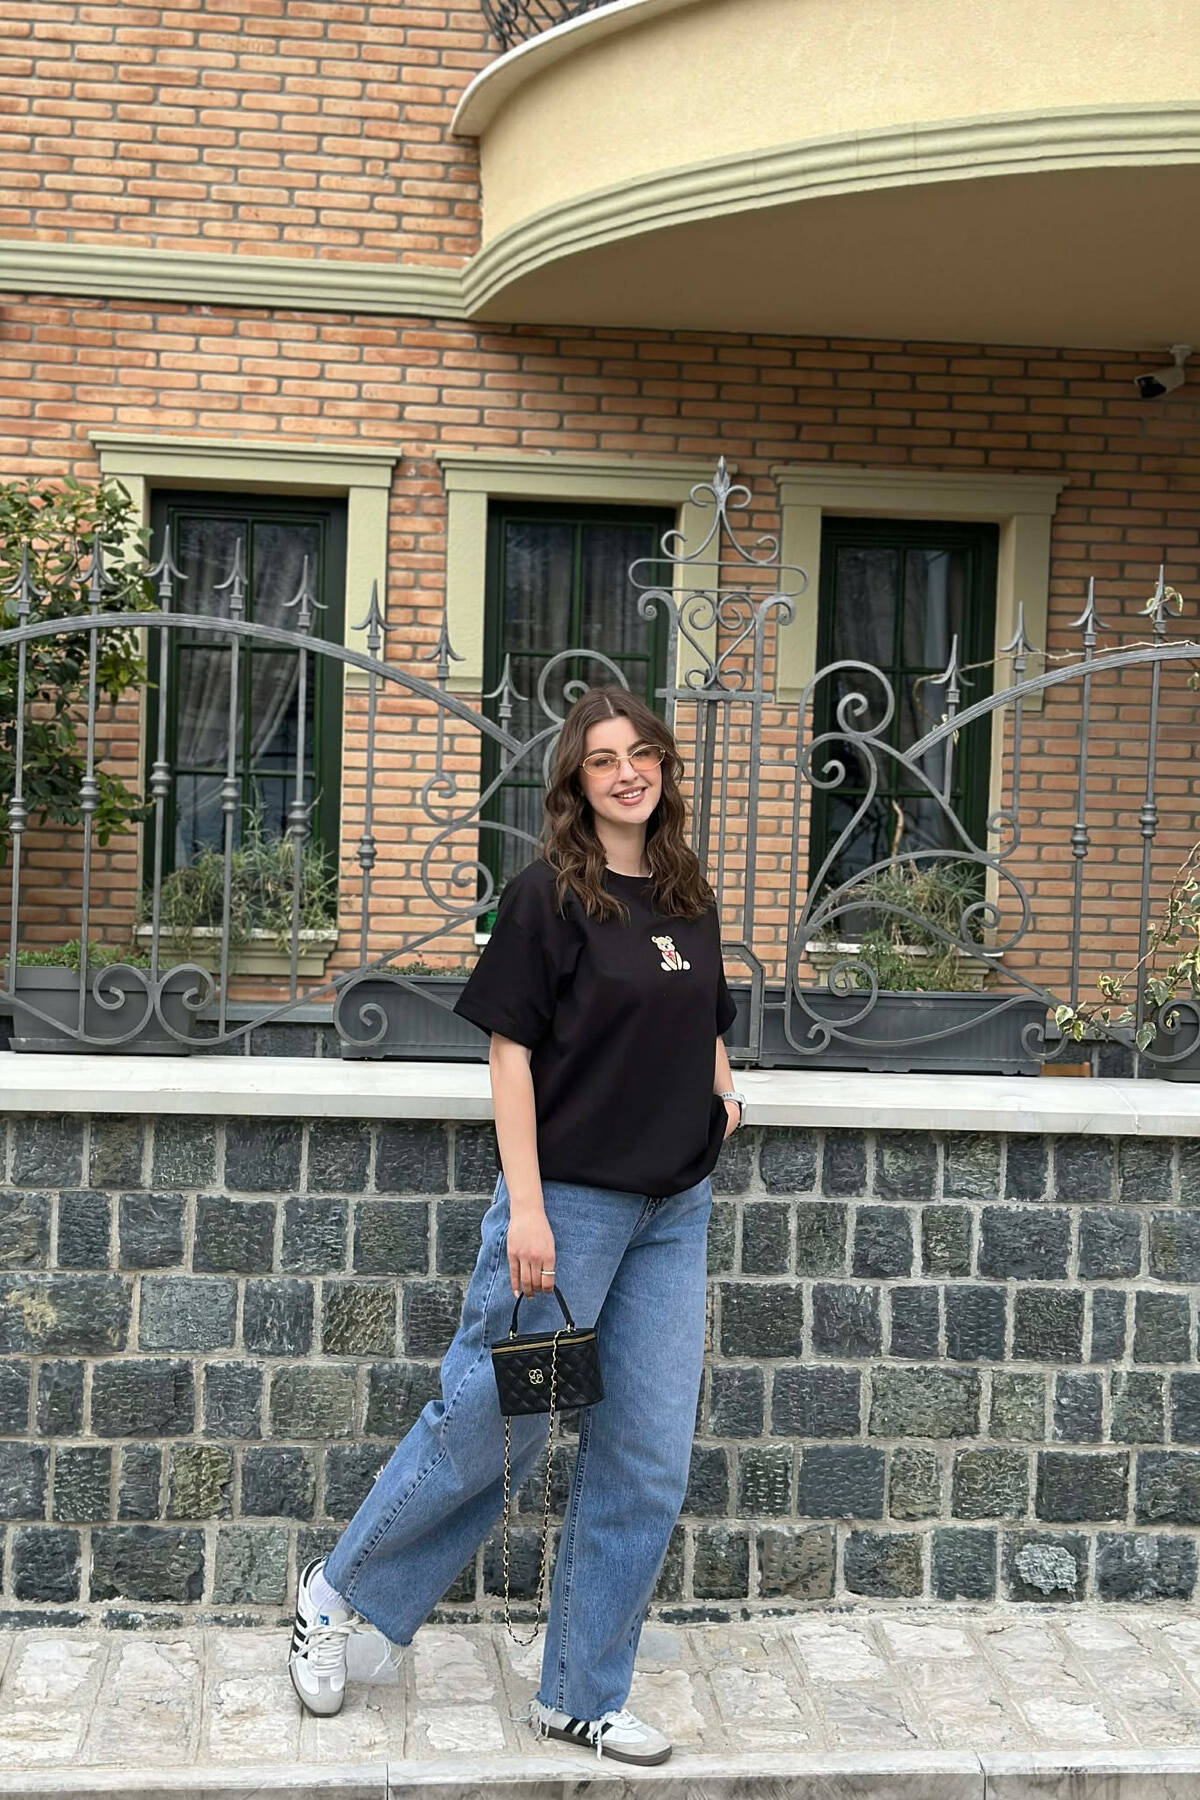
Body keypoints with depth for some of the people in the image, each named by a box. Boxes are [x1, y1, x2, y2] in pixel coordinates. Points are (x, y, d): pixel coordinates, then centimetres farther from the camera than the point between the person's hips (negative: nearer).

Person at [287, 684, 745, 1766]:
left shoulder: (689, 897, 10)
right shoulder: (549, 894, -8)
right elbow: (512, 1051, -11)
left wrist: (721, 1084, 6)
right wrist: (525, 1208, -16)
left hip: (674, 1206, 6)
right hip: (569, 1198, -6)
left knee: (648, 1462, 7)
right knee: (494, 1425, 3)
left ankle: (583, 1697, 22)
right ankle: (339, 1591, 27)